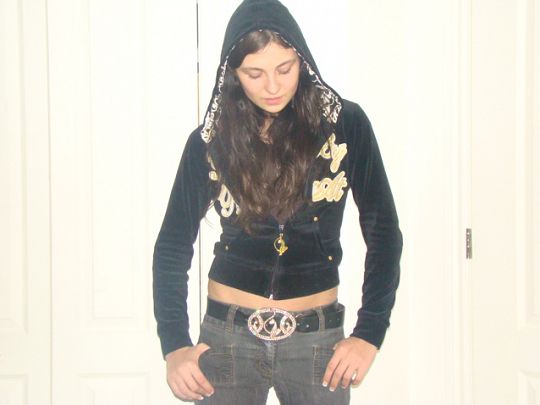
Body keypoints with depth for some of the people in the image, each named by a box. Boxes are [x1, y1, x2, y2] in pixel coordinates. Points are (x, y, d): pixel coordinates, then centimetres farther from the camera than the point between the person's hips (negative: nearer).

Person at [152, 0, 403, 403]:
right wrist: (174, 344, -4)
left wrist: (369, 335, -5)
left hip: (317, 339, 0)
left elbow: (383, 232, 0)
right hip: (227, 336, 1)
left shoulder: (346, 124, -3)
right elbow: (173, 245, 4)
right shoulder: (210, 142, 0)